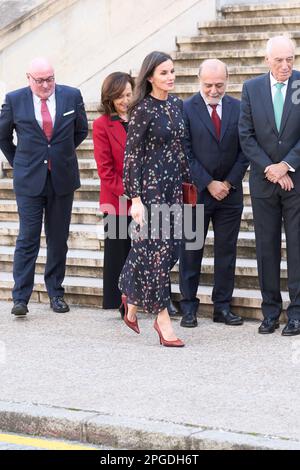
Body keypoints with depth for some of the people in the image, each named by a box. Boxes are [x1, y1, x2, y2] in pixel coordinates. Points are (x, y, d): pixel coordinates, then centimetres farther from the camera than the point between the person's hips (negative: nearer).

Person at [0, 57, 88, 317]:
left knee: (58, 239, 9)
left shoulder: (72, 96, 0)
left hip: (63, 179, 2)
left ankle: (56, 293, 19)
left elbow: (81, 131, 16)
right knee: (28, 239, -6)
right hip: (29, 179, -2)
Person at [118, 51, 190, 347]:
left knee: (171, 247, 9)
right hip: (150, 186, -7)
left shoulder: (177, 105, 9)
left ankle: (132, 298, 28)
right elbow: (131, 156, -11)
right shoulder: (143, 110, -11)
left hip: (173, 185, 7)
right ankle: (162, 318, 3)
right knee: (156, 249, -3)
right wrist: (135, 198, -16)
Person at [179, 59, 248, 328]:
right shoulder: (185, 109, -5)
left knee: (227, 251, 6)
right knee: (190, 251, 3)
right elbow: (185, 154, -7)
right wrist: (209, 184, -11)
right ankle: (189, 307, 10)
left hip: (230, 191, 3)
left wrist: (230, 182, -5)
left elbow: (245, 149, 5)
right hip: (195, 192, -2)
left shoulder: (238, 108, 4)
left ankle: (223, 306, 13)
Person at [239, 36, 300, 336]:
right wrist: (270, 169, -8)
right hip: (263, 180, 2)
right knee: (266, 247, 7)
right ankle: (270, 311, 15)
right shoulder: (252, 88, 4)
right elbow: (246, 135, 1)